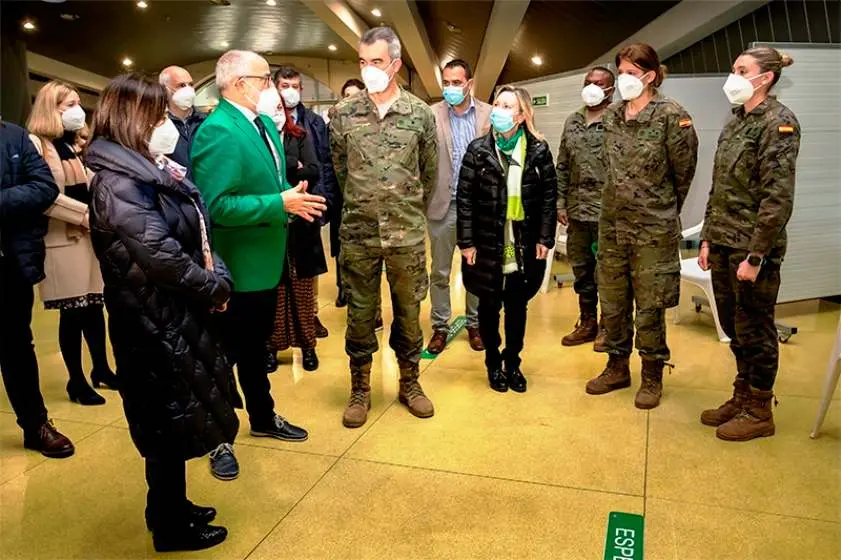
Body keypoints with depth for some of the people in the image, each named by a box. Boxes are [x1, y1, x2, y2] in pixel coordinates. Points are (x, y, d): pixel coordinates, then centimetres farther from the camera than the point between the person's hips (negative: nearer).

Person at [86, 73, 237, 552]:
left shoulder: (155, 170, 10)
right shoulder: (119, 183, -19)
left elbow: (199, 232, 10)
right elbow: (160, 254, -26)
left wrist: (218, 278, -6)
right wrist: (215, 287, -13)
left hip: (176, 313, 9)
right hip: (154, 322, -9)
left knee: (177, 416, 20)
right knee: (168, 421, 5)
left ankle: (174, 508, 38)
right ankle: (171, 527, 25)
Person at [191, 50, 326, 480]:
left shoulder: (265, 123, 7)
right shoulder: (217, 131, -21)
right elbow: (217, 206, -27)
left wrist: (293, 199, -3)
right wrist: (280, 204, -25)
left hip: (265, 260, 9)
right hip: (235, 267, -9)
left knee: (256, 346, 23)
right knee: (226, 353, 9)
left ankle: (263, 418, 43)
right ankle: (219, 440, 28)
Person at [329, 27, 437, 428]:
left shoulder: (420, 114, 0)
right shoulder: (342, 113, 1)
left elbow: (430, 173, 9)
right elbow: (340, 169, 10)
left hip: (408, 234, 0)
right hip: (358, 233, 0)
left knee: (408, 312, 11)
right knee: (360, 314, 9)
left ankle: (409, 383, 30)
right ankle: (360, 390, 26)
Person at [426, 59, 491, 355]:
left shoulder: (489, 114, 1)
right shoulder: (431, 114, -3)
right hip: (443, 203, -1)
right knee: (440, 272, 9)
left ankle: (475, 324, 28)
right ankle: (440, 327, 23)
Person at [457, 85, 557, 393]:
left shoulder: (539, 150, 0)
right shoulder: (478, 150, -3)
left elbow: (549, 196, 2)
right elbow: (465, 198, -4)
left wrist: (545, 238, -3)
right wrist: (467, 242, -8)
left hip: (524, 246, 1)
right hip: (488, 244, -1)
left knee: (518, 306, 12)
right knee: (490, 305, 11)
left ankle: (513, 362, 31)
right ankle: (493, 363, 30)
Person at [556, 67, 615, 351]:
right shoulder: (572, 122, 13)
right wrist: (560, 203, 9)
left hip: (607, 211, -6)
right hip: (576, 210, 6)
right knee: (581, 270, 14)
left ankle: (607, 327, 18)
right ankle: (587, 323, 28)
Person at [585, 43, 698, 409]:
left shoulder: (671, 115, -9)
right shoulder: (611, 116, 7)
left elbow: (684, 171, -2)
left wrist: (663, 210, 8)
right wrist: (621, 203, 14)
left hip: (653, 228, -5)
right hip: (612, 224, 5)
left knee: (649, 307, 4)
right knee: (611, 301, 12)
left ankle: (652, 376, 21)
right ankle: (618, 367, 29)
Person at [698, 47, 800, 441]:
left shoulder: (779, 122, -10)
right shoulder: (735, 122, 14)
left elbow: (779, 196, -16)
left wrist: (756, 255, -19)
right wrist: (707, 238, 12)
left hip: (753, 247, -7)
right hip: (724, 245, 7)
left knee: (754, 330, 3)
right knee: (734, 327, 15)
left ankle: (759, 411, 18)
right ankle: (741, 397, 31)